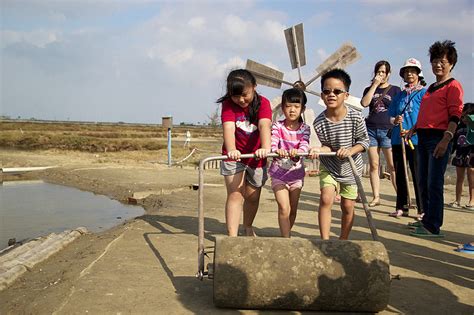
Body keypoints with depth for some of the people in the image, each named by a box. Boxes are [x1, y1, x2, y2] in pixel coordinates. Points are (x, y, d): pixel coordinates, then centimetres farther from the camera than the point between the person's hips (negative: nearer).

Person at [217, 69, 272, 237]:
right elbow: (228, 127, -31)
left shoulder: (263, 103, -15)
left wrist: (265, 148, -53)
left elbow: (264, 125, -34)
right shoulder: (228, 104, -14)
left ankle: (248, 227, 41)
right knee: (235, 195, -13)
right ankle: (232, 236, -13)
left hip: (256, 157, 1)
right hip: (234, 156, -1)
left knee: (253, 197, 15)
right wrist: (231, 150, -50)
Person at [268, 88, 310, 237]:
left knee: (293, 210, 12)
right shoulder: (277, 126, -7)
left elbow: (305, 145, -18)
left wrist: (296, 152, -42)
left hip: (296, 173, 3)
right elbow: (272, 142, -23)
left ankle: (285, 235, 33)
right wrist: (276, 150, -47)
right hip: (279, 174, -3)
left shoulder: (304, 128, -2)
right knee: (284, 208, -13)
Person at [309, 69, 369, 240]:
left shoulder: (355, 118, -20)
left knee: (348, 206, 6)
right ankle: (325, 241, -8)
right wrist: (319, 149, -31)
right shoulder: (319, 122, -17)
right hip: (329, 167, 0)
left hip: (351, 167, 0)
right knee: (326, 199, -16)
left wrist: (350, 150, -29)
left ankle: (343, 240, 25)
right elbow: (327, 145, -8)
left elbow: (364, 141, -10)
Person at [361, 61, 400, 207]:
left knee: (392, 166, -7)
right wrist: (375, 84, -4)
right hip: (371, 129, 3)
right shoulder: (370, 89, 15)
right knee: (373, 165, 1)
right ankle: (376, 197, 6)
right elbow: (364, 103, -5)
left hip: (387, 130, -3)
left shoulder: (395, 90, 8)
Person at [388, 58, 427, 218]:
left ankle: (423, 209, 4)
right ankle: (401, 207, 16)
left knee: (418, 175, -3)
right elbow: (391, 116, 19)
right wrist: (395, 121, -5)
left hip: (416, 140, -5)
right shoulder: (399, 95, 17)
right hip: (397, 139, 5)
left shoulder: (423, 93, 1)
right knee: (400, 175, 8)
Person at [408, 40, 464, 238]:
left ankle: (433, 227, -5)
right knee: (423, 182, 12)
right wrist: (413, 129, 15)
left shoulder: (453, 86, -3)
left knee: (434, 183, -9)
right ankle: (427, 219, 23)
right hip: (423, 138, 8)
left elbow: (454, 116, -12)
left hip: (438, 138, -8)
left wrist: (446, 139, -21)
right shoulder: (431, 88, 22)